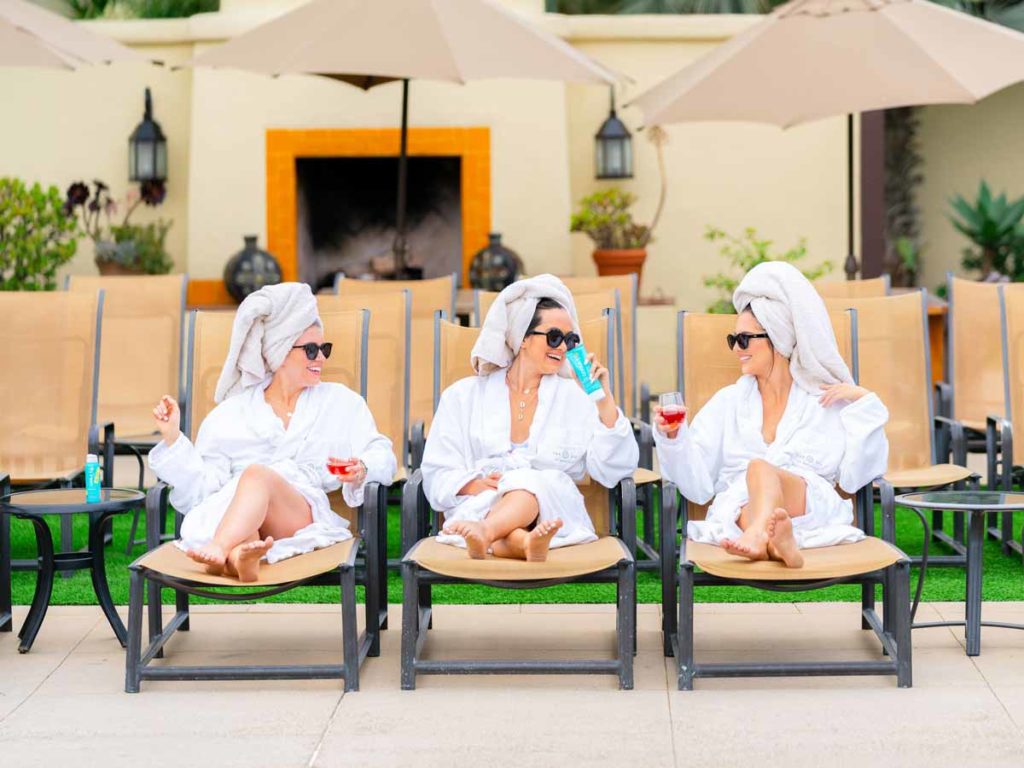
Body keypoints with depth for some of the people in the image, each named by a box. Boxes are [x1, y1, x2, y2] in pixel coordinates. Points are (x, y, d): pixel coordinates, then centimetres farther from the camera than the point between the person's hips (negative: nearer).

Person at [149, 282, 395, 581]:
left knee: (257, 474, -34)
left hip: (303, 514, -1)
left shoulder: (341, 402, 22)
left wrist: (362, 470, -9)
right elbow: (203, 483, 11)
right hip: (228, 512, 1)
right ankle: (238, 556, -67)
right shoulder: (231, 414, 20)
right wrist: (173, 438, -1)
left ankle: (219, 551, -61)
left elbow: (382, 456, 13)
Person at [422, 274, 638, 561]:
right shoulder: (464, 396, 17)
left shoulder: (575, 398, 19)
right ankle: (527, 544, -67)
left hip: (551, 513, 0)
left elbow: (613, 473, 8)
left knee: (536, 481, -35)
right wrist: (475, 485, -13)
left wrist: (604, 399, 1)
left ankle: (485, 535, -62)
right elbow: (437, 477, 9)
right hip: (478, 509, 0)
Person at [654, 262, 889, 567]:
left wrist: (864, 404, 3)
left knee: (760, 468, -33)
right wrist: (673, 439, -5)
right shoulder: (727, 402, 22)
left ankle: (761, 537, -62)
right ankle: (778, 541, -64)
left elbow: (854, 480, 5)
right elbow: (698, 486, 12)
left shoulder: (830, 403, 18)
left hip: (812, 511, -2)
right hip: (740, 513, 2)